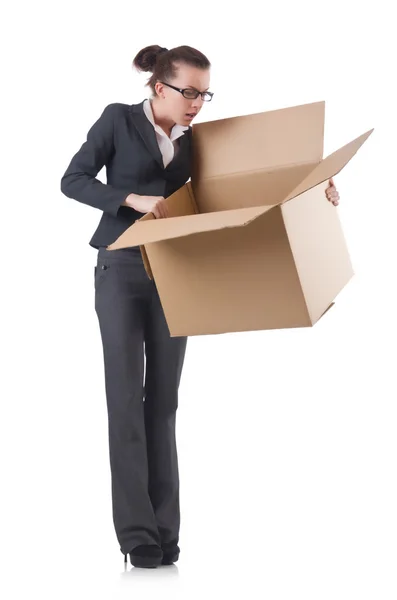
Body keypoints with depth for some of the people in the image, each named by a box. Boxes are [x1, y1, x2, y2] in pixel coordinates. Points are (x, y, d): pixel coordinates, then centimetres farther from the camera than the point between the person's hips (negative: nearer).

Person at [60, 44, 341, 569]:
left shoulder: (194, 142, 9)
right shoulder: (119, 119, -2)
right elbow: (73, 180, -6)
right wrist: (133, 198, -20)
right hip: (121, 271, -3)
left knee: (163, 399, 3)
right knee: (126, 398, -5)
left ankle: (164, 529, 8)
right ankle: (137, 533, -1)